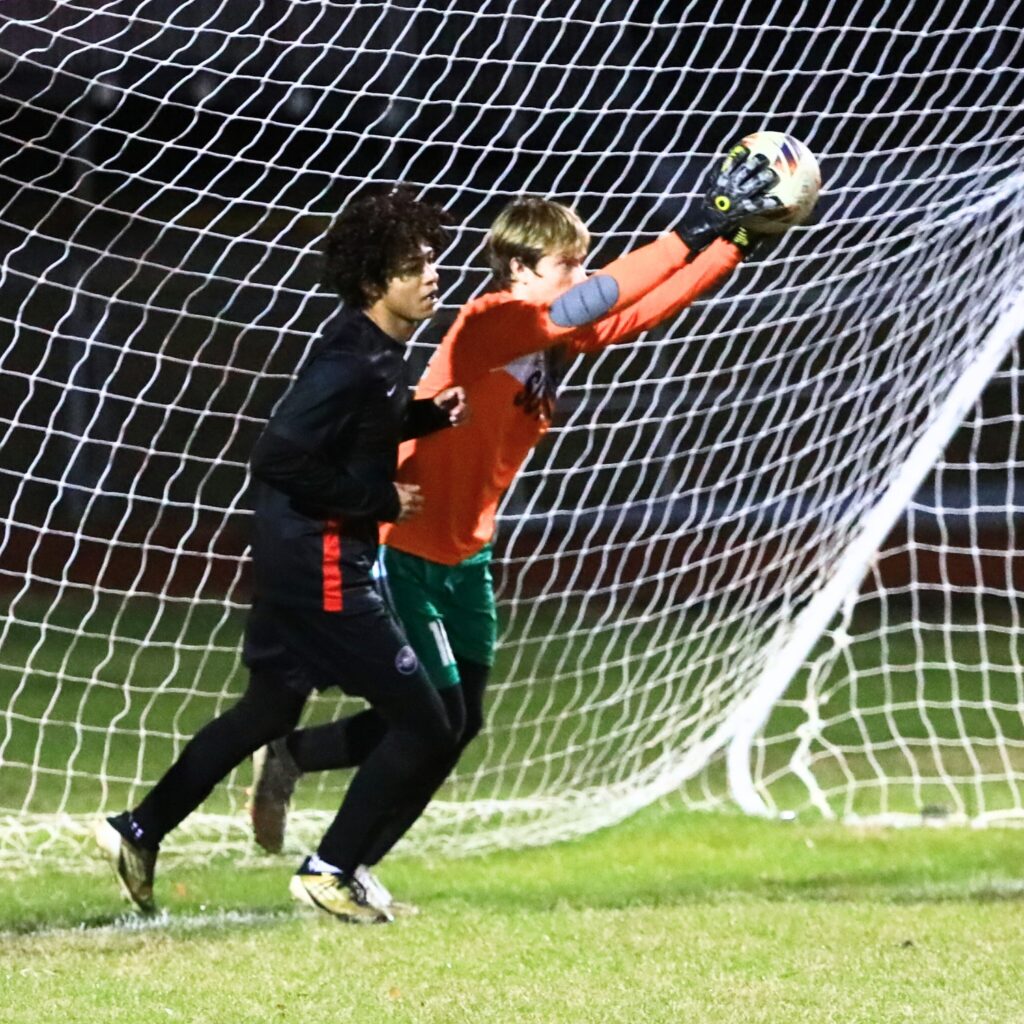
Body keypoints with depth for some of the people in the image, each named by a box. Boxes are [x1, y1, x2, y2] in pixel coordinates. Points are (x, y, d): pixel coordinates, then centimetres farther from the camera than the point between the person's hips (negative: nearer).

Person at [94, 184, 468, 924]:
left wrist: (428, 415, 8)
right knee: (424, 728, -5)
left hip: (299, 558, 10)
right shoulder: (352, 363, -22)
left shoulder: (378, 352, 7)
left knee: (269, 710, 25)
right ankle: (331, 872, 4)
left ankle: (140, 832, 32)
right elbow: (281, 460, -27)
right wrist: (382, 500, -20)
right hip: (321, 565, -10)